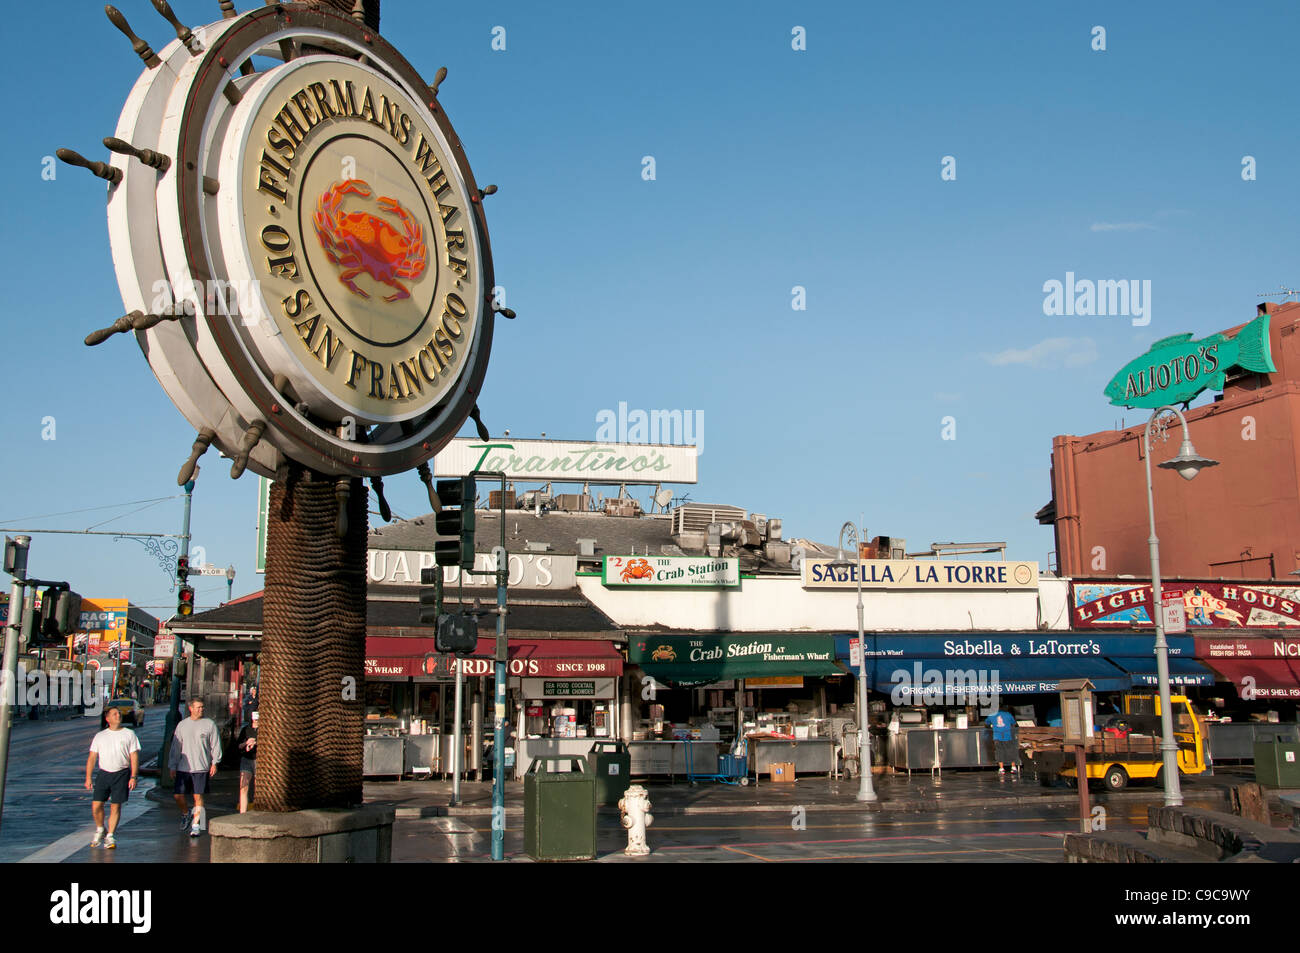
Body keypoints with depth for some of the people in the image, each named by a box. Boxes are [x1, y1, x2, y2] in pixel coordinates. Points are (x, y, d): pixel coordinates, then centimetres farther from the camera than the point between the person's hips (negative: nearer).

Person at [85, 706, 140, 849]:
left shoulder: (129, 734, 6)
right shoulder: (100, 736, 12)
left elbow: (134, 757, 2)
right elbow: (92, 757, 11)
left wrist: (133, 777, -8)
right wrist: (88, 778, 2)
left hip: (121, 774, -2)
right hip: (103, 773, 2)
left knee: (115, 806, -1)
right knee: (96, 806, -4)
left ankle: (110, 836, 11)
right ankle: (100, 830, 22)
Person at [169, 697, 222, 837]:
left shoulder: (210, 724, 2)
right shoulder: (182, 725, 9)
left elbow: (215, 745, 4)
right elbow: (175, 747, 12)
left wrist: (214, 763, -2)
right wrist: (172, 767, 9)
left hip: (201, 768, -2)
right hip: (183, 767, 2)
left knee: (198, 796, -2)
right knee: (178, 795, -1)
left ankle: (196, 824, 7)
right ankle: (186, 814, 27)